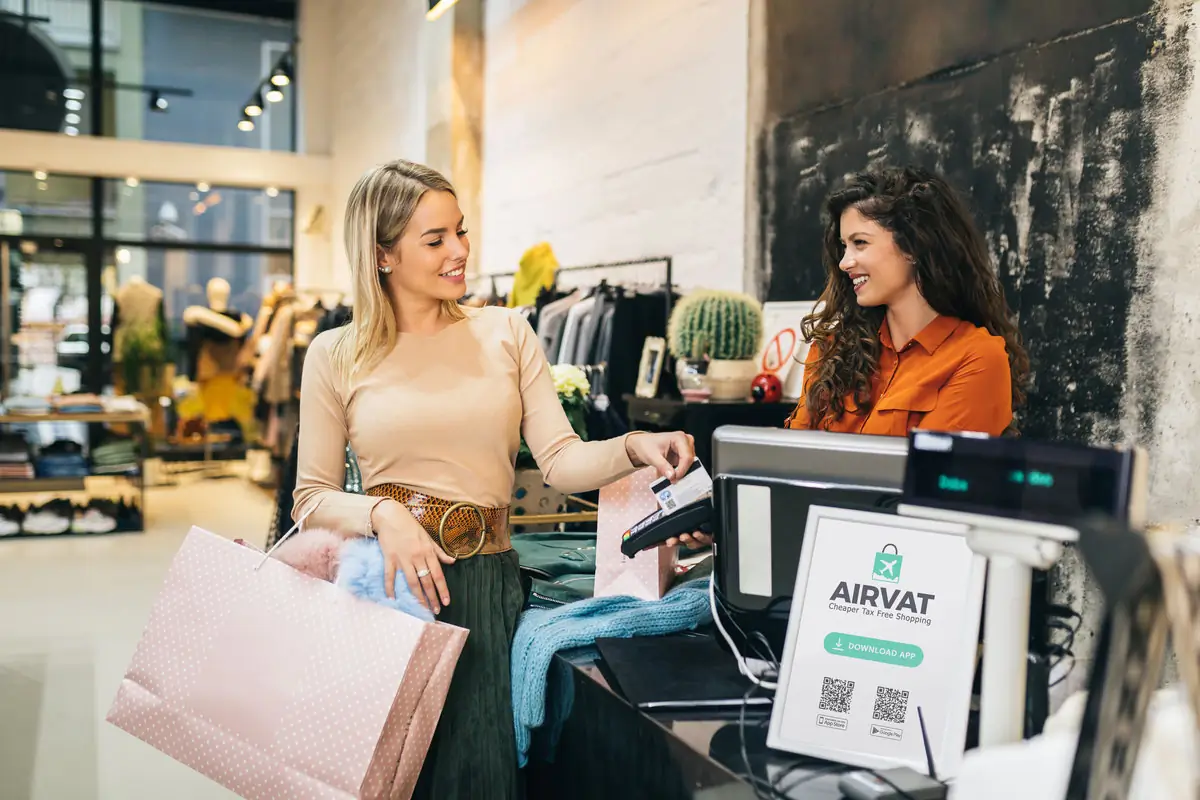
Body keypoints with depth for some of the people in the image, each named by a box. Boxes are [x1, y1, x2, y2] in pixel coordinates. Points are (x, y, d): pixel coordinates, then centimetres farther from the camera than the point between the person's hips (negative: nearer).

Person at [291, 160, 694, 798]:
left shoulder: (506, 332, 7)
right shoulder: (336, 355, 5)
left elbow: (560, 460, 1)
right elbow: (311, 499, 4)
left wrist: (632, 448, -17)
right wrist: (384, 515, -15)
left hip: (483, 583, 1)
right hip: (378, 582, 0)